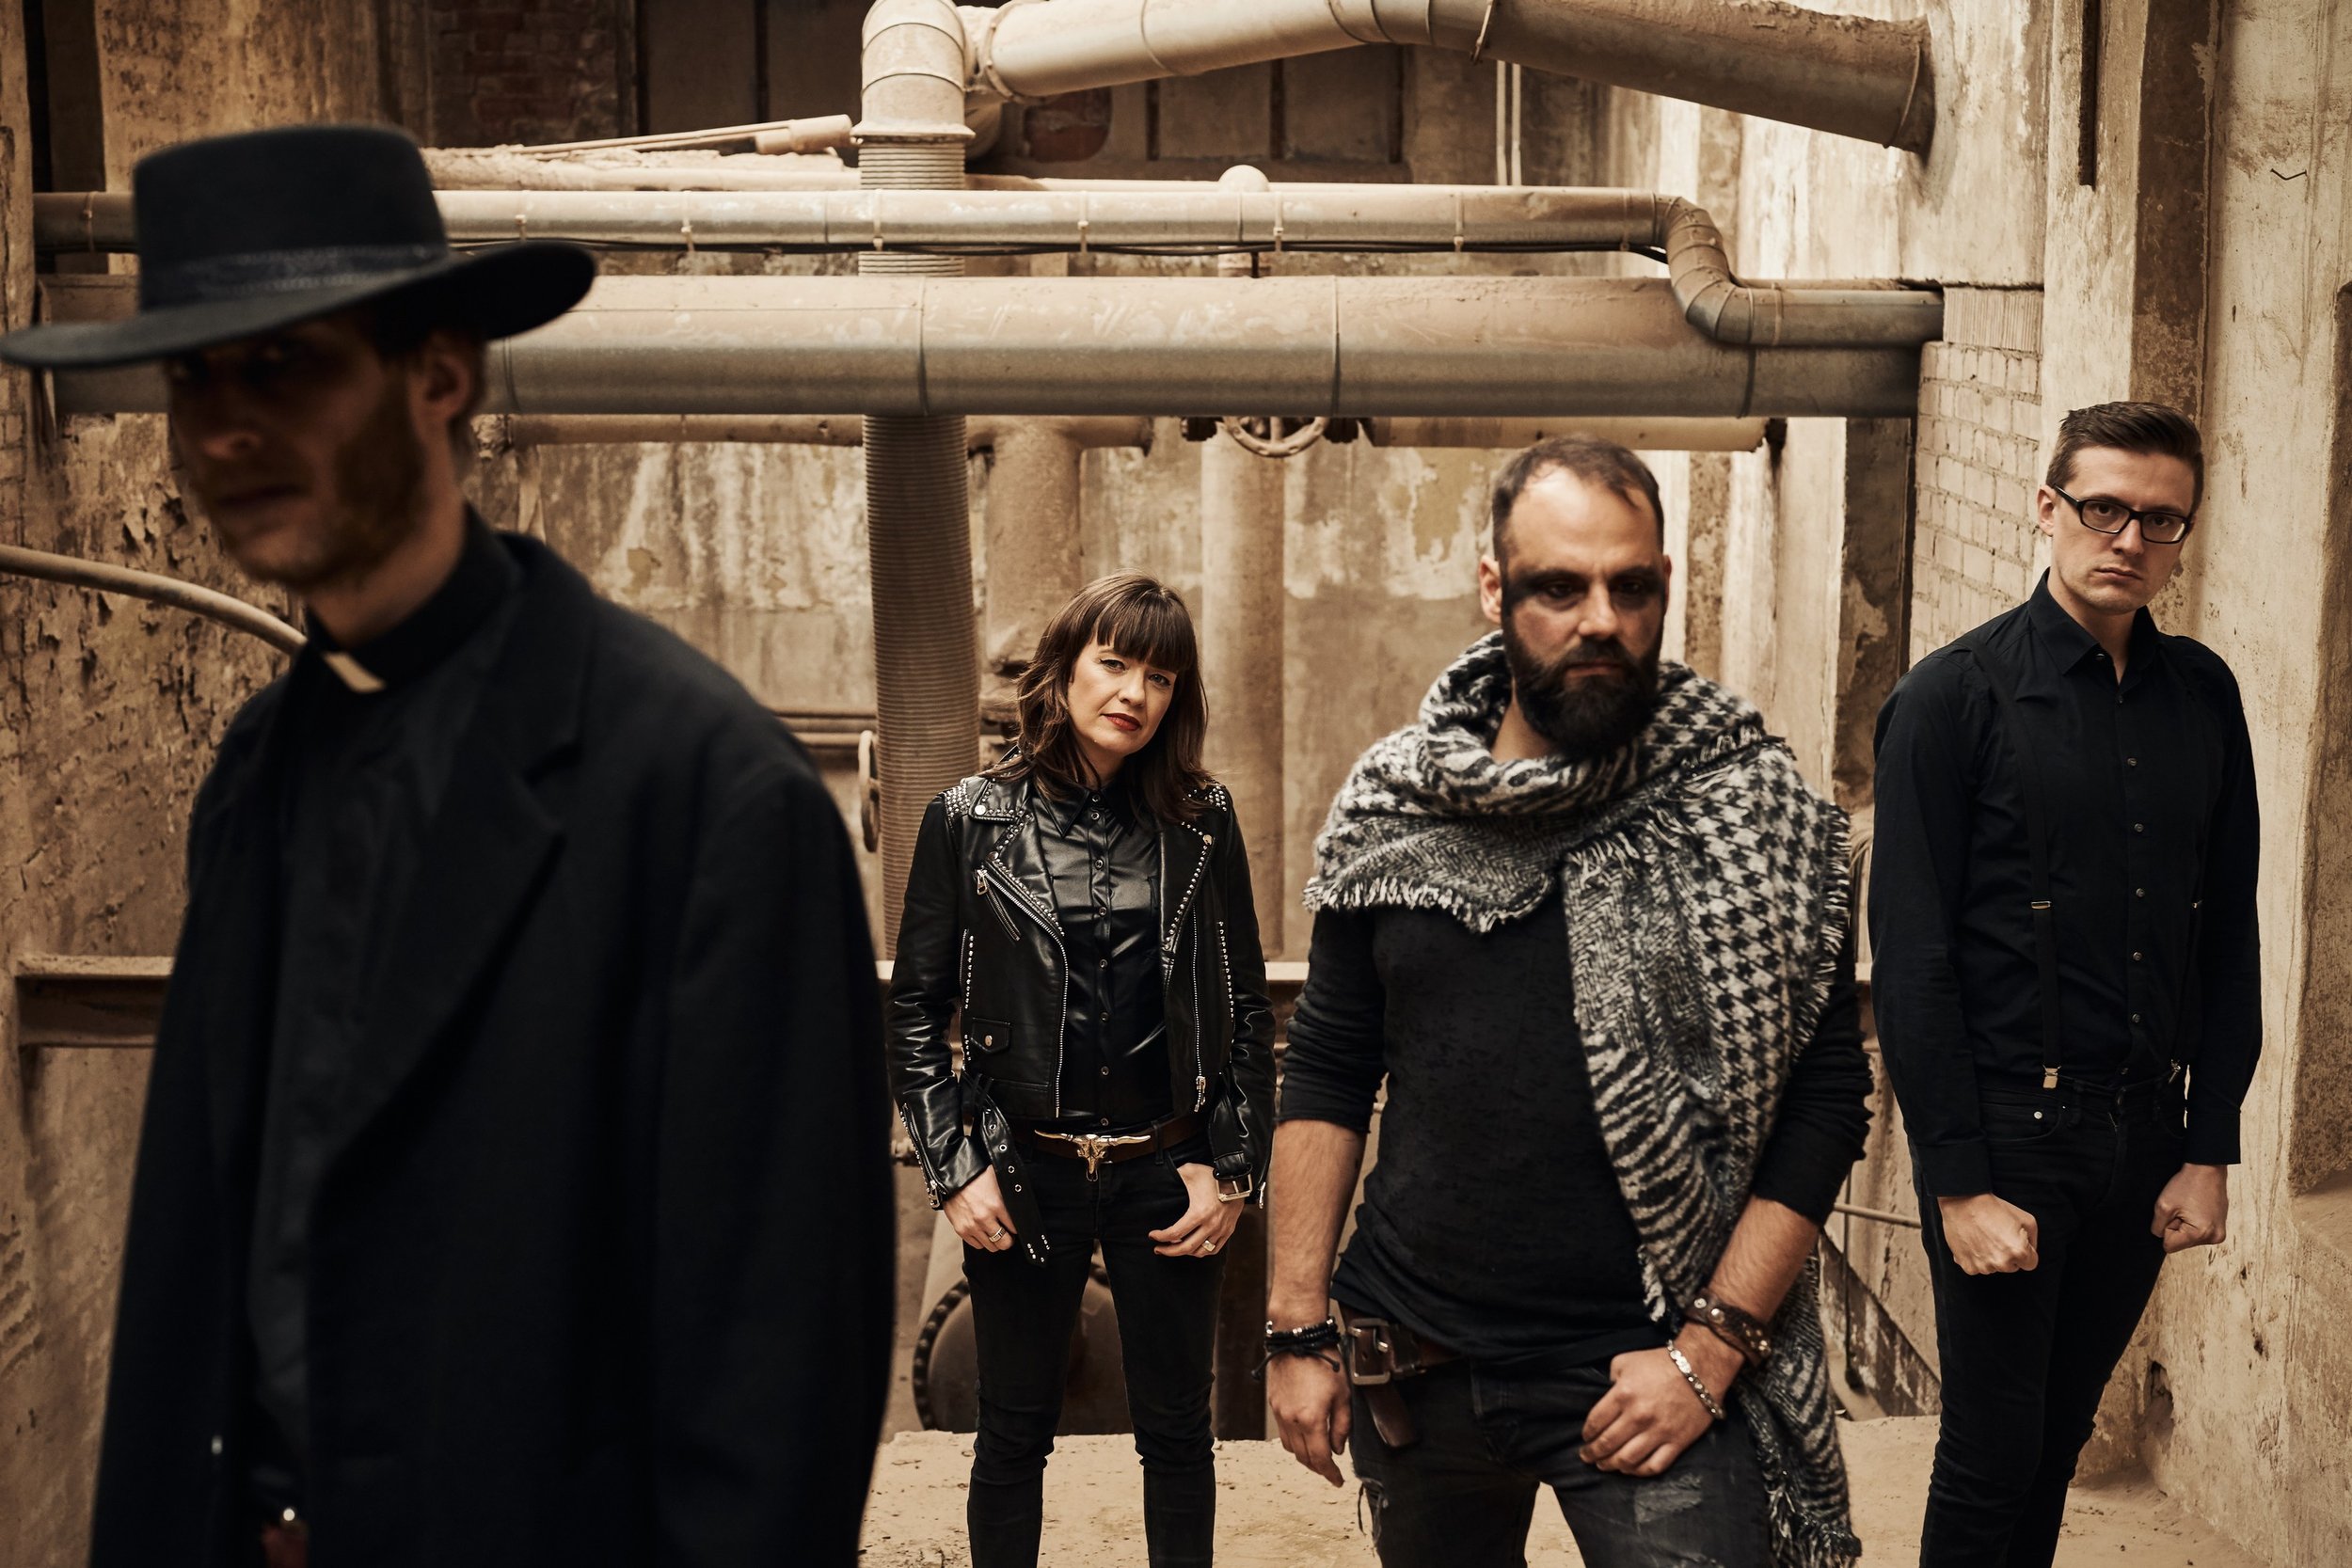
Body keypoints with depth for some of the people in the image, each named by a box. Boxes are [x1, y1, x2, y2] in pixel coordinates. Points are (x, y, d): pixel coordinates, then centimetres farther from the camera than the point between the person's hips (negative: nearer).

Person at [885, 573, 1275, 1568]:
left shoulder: (1202, 823, 1)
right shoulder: (971, 821, -3)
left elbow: (1248, 1009, 6)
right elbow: (915, 1014, 1)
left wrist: (1232, 1169, 1)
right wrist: (953, 1174, -5)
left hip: (1165, 1176, 1)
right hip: (1025, 1176, -1)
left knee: (1176, 1431, 11)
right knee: (1015, 1432, 11)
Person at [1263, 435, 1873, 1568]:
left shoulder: (1755, 812, -7)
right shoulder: (1387, 806, 2)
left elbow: (1824, 1098, -7)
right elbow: (1327, 1072, 7)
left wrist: (1710, 1347, -12)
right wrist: (1298, 1326, 3)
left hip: (1647, 1374, -3)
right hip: (1413, 1366, 3)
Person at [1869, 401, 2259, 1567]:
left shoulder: (2204, 697, 7)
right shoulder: (1955, 695, -8)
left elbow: (2229, 937, 11)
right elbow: (1911, 957, -10)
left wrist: (2211, 1150, 5)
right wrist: (1959, 1181, -14)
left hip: (2144, 1132, 5)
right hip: (2007, 1125, -4)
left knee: (2059, 1440, 14)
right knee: (1992, 1455, 1)